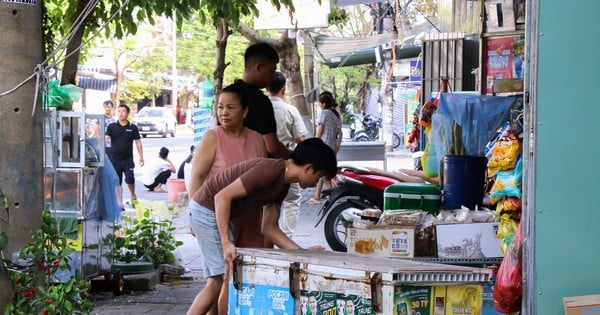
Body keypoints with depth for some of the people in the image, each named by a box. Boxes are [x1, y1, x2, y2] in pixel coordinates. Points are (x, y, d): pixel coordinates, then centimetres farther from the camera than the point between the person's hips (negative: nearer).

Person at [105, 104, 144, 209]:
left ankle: (133, 195, 15)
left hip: (128, 159, -1)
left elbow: (138, 142, 9)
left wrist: (141, 157, 7)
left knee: (130, 179, -14)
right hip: (115, 159, 1)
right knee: (117, 182, 5)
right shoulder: (112, 127, 2)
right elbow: (106, 138, -8)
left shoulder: (133, 127, 4)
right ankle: (120, 203, 13)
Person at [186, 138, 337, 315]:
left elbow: (269, 228, 11)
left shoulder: (282, 185, 7)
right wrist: (226, 244, -29)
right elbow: (222, 197, -27)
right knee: (227, 279, -10)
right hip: (206, 209, -10)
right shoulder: (270, 170, -23)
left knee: (217, 282, 10)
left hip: (215, 213, 10)